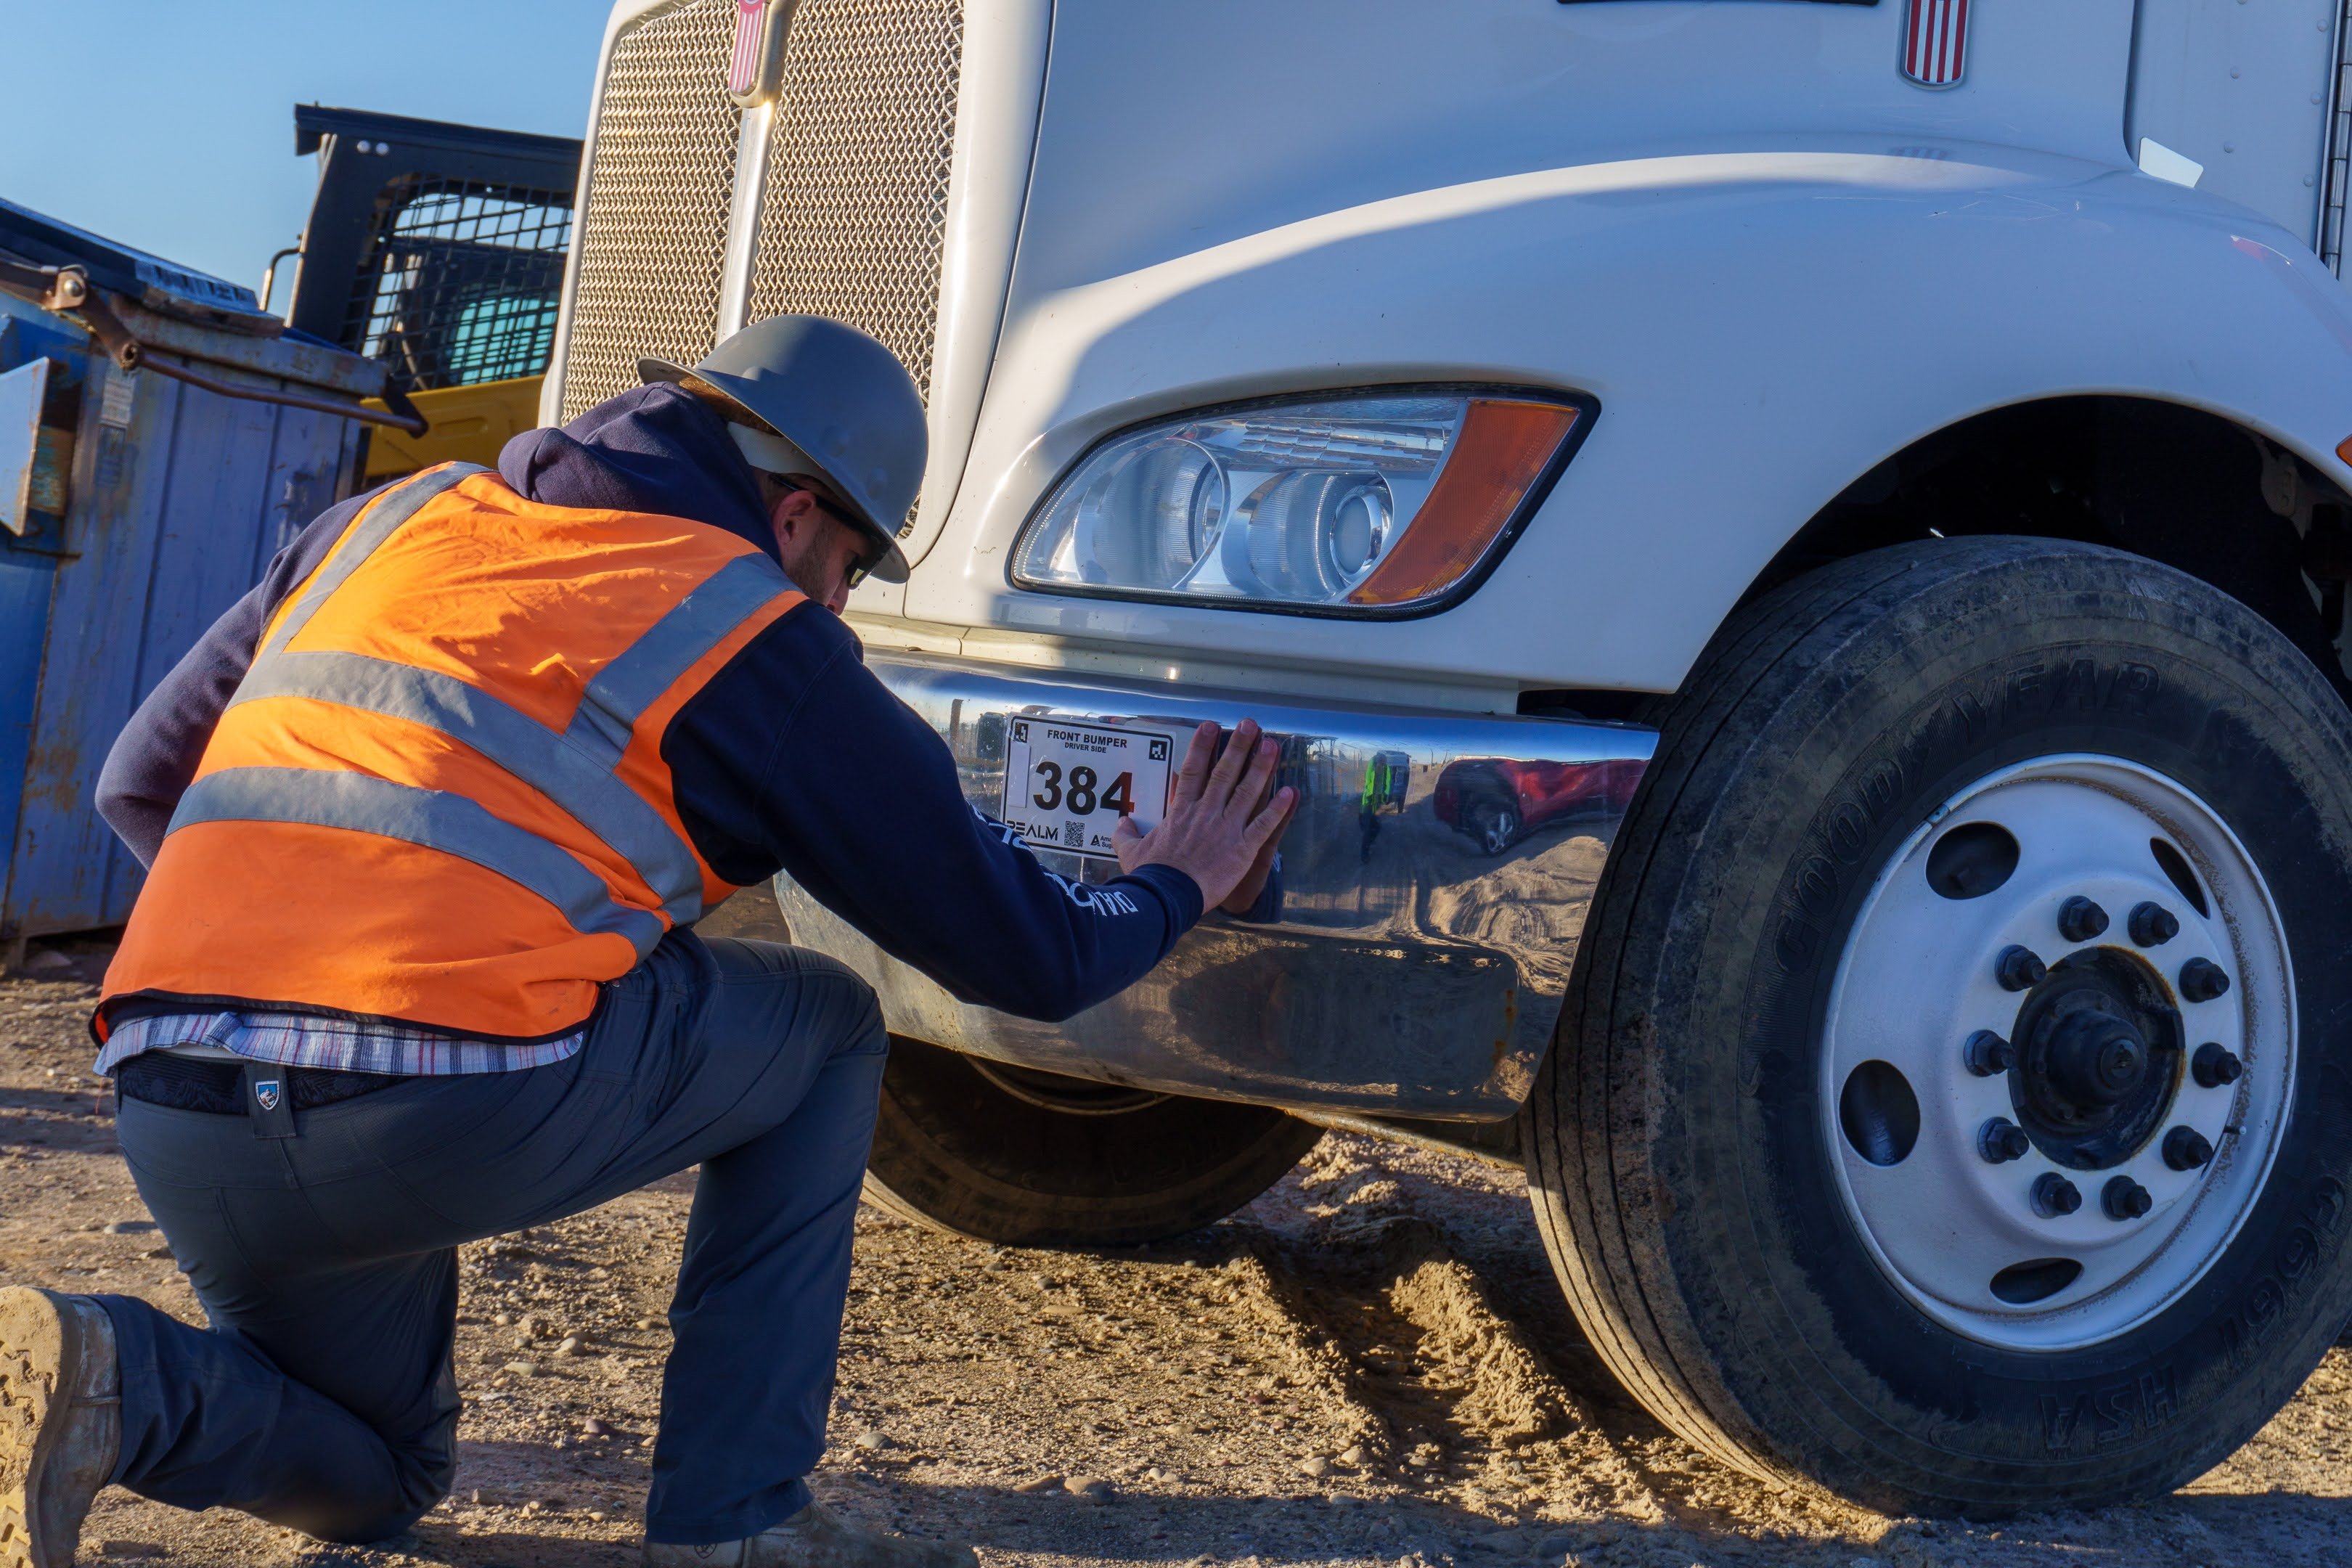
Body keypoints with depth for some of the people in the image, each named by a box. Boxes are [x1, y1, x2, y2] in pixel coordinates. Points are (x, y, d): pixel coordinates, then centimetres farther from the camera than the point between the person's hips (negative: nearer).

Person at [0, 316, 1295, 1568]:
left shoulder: (388, 521, 22)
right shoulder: (757, 638, 6)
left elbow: (141, 783, 27)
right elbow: (1029, 959, 9)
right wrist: (1172, 888, 30)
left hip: (170, 1121, 6)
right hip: (453, 1114, -6)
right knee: (823, 1029, 21)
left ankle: (106, 1383, -1)